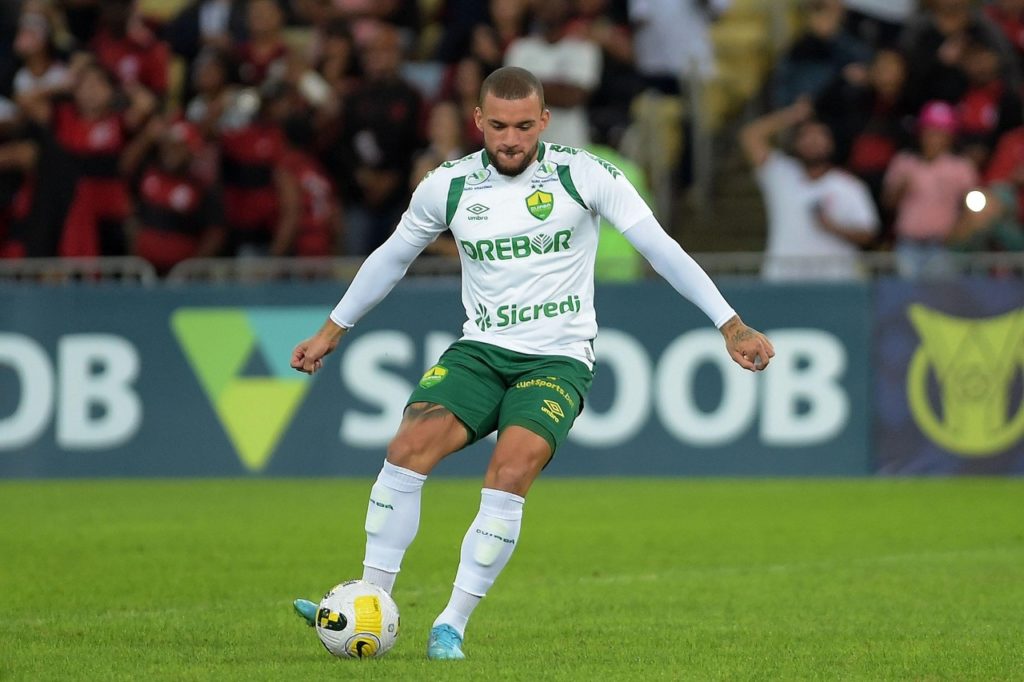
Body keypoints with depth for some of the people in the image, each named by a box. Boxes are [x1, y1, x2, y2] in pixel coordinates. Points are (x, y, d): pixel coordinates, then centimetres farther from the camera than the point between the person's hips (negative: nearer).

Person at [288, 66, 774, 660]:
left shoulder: (584, 176, -8)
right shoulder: (448, 186, 1)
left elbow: (661, 248, -7)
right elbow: (393, 256, 18)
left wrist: (731, 325, -12)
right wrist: (333, 330, 23)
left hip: (558, 360, -3)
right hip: (479, 350, 3)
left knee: (509, 475, -24)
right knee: (408, 449, -19)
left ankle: (452, 626, -15)